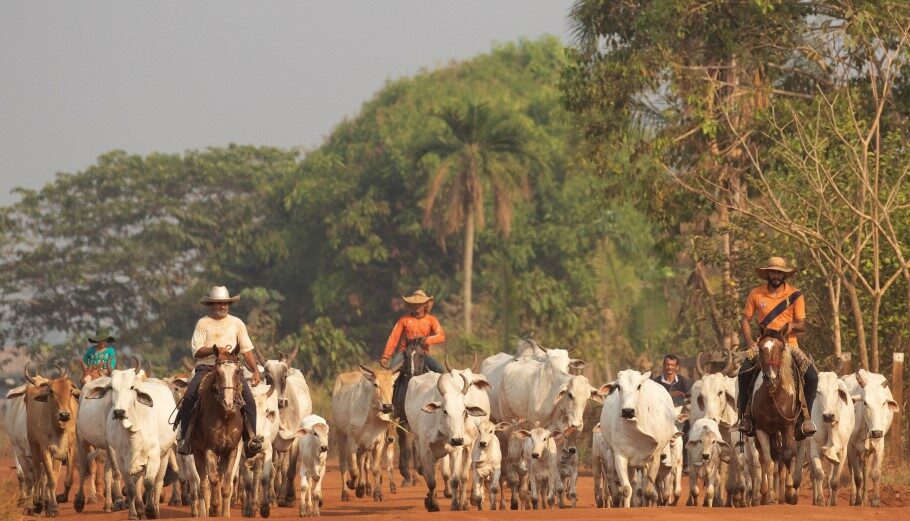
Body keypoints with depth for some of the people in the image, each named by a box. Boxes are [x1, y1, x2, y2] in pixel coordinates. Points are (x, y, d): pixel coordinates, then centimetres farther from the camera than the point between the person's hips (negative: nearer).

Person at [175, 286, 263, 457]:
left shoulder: (237, 323, 14)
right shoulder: (203, 323, 8)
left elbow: (246, 350, 11)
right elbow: (196, 351, 0)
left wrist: (255, 370, -2)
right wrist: (215, 350, -16)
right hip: (206, 368, -1)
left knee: (249, 399, -21)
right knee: (189, 397, -24)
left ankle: (251, 438, -15)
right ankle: (185, 438, -16)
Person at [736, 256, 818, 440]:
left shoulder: (795, 295, 2)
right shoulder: (756, 294, 5)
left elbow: (802, 325, 0)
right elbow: (746, 320, 8)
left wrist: (790, 326, -22)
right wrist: (750, 342, -7)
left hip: (789, 344, 0)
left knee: (812, 376, -21)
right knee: (744, 372, -28)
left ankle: (805, 416, -4)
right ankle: (745, 414, -12)